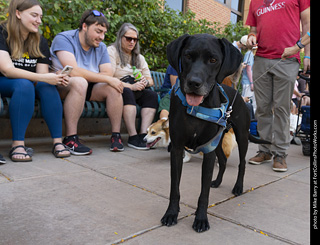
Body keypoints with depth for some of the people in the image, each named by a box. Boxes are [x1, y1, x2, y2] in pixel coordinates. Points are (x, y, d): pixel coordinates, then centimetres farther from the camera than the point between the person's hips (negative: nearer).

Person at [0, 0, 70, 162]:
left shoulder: (40, 42, 4)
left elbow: (42, 73, -4)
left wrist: (56, 79, -28)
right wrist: (44, 78, -34)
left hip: (30, 83, 4)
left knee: (48, 87, -27)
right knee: (24, 84, -35)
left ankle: (58, 142, -30)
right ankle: (18, 144, -36)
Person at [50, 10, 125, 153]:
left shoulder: (101, 47, 6)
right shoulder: (64, 39, -14)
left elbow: (108, 74, -5)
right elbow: (73, 71, -28)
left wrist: (86, 75, -23)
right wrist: (107, 79, -26)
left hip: (86, 87, 6)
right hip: (61, 86, -5)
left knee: (113, 87, -16)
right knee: (79, 82, -37)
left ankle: (116, 135, -12)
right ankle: (70, 139, -34)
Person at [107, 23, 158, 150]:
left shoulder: (139, 57, 20)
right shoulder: (112, 51, 0)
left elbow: (150, 80, 14)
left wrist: (145, 82, -12)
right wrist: (131, 86, -22)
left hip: (135, 92, 6)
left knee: (152, 95, -20)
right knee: (127, 92, -36)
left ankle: (143, 134, -30)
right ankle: (133, 137, -36)